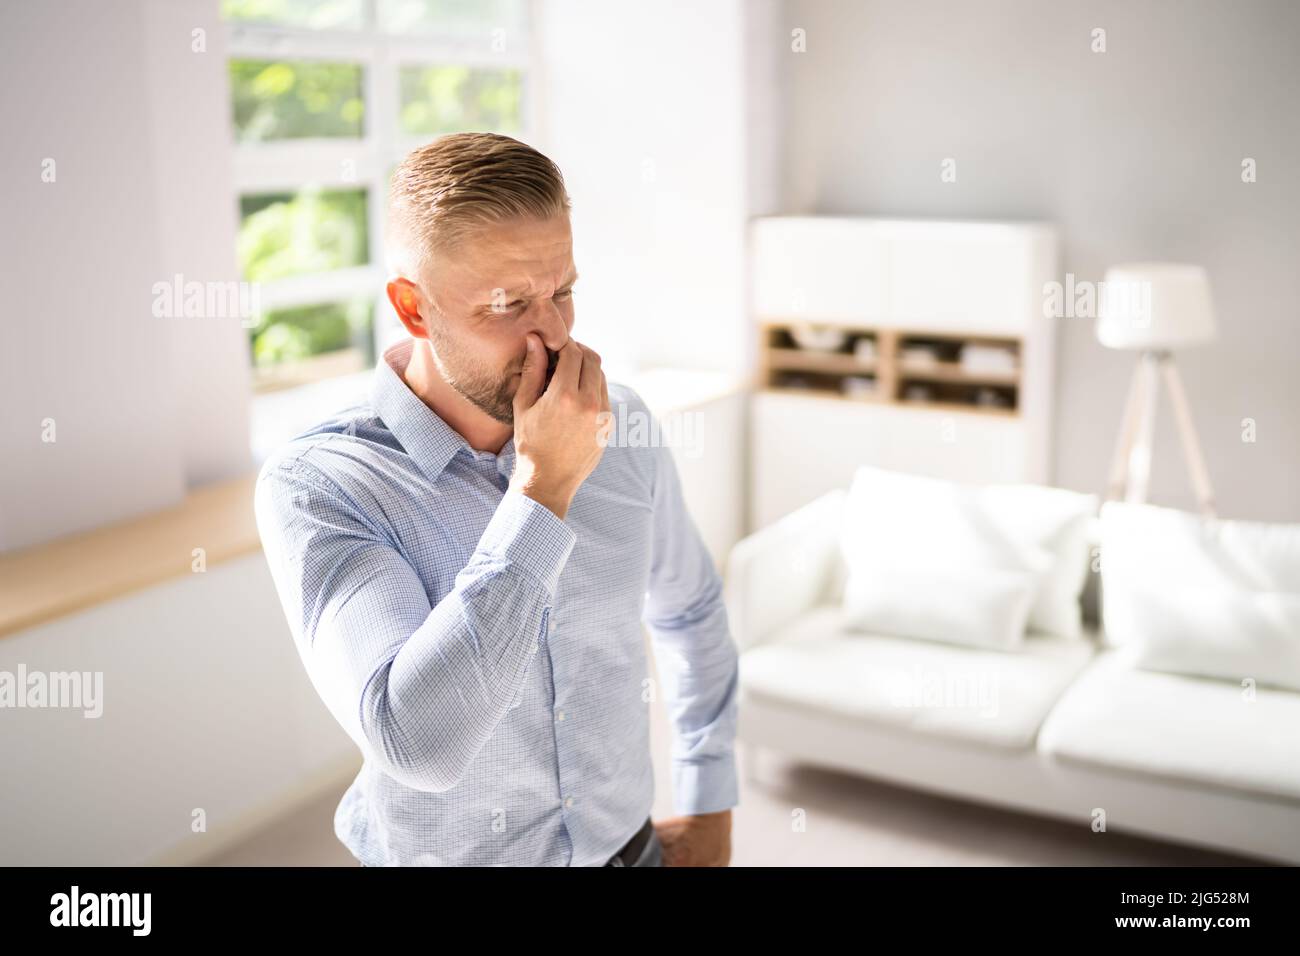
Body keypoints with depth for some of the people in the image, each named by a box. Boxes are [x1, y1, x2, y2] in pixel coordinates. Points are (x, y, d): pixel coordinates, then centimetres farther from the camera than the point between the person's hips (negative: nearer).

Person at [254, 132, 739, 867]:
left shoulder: (618, 426, -10)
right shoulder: (314, 487, -23)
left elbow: (689, 607, 6)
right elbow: (419, 744, -35)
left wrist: (711, 807, 9)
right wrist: (545, 485, -33)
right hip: (443, 853, -3)